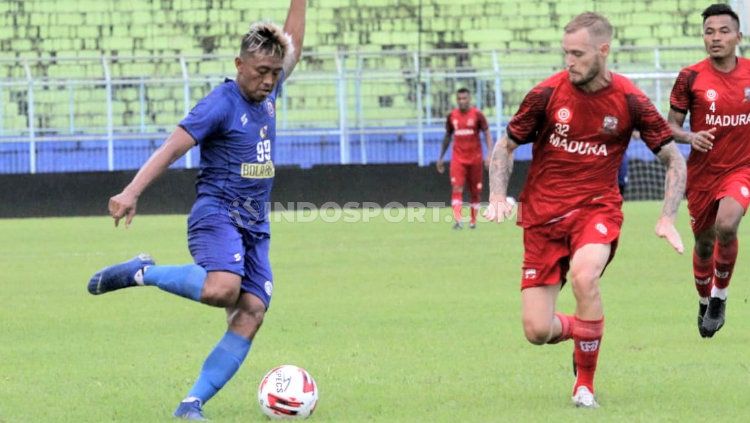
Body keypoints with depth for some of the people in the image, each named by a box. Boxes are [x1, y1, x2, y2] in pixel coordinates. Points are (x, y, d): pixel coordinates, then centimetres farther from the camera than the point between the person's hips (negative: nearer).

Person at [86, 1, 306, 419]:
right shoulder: (221, 103, -9)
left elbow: (293, 50, 30)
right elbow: (172, 148, -15)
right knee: (221, 288, -35)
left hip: (255, 225, 7)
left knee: (251, 314, -11)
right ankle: (142, 273, -10)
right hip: (217, 212, -7)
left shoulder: (267, 94, 13)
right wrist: (132, 192, -26)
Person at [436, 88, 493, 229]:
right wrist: (441, 158, 18)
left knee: (475, 191, 7)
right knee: (457, 188, -15)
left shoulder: (477, 114, -3)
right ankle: (457, 220, -24)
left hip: (475, 158, -1)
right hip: (458, 158, 1)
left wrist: (489, 154, -15)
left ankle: (473, 220, 21)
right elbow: (447, 137, 17)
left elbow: (487, 133, -3)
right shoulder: (452, 116, 5)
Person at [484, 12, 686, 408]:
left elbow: (674, 160, 4)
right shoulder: (547, 93, -6)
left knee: (583, 274, -36)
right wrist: (497, 196, -10)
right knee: (537, 331, -8)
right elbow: (505, 146, 7)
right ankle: (583, 330, 32)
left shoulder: (629, 100, -6)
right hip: (543, 214, 1)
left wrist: (668, 218, -8)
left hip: (597, 208, -1)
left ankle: (585, 382, -14)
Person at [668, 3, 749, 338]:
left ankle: (720, 296, -4)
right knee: (704, 244, 11)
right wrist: (689, 137, -22)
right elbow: (671, 125, -2)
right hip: (702, 172, 0)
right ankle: (704, 304, 38)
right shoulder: (690, 77, -8)